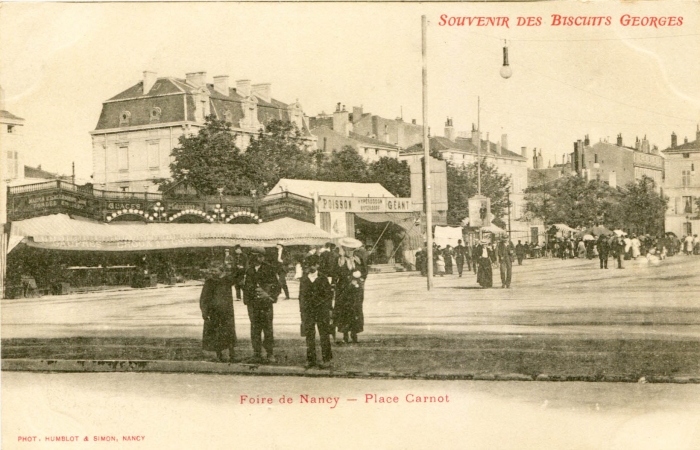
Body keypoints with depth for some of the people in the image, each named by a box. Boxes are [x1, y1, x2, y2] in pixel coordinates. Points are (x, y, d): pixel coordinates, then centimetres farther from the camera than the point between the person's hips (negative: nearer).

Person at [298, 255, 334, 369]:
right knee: (309, 336, 2)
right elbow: (301, 296, 11)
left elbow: (329, 294, 4)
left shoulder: (323, 279, 2)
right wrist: (302, 310, 7)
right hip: (307, 311, 2)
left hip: (321, 311, -2)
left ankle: (326, 359, 7)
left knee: (324, 336, 0)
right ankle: (310, 360, 9)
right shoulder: (303, 280, 8)